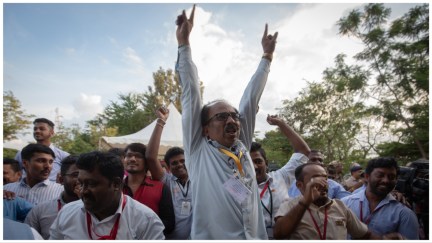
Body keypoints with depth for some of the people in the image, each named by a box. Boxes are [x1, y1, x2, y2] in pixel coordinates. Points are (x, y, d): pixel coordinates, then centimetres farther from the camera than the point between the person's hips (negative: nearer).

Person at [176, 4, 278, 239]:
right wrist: (184, 43, -3)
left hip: (257, 237, 5)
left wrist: (267, 56, 20)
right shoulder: (197, 150, -3)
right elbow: (190, 93, -5)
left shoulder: (242, 146, 7)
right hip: (212, 237, -4)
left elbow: (251, 98, 11)